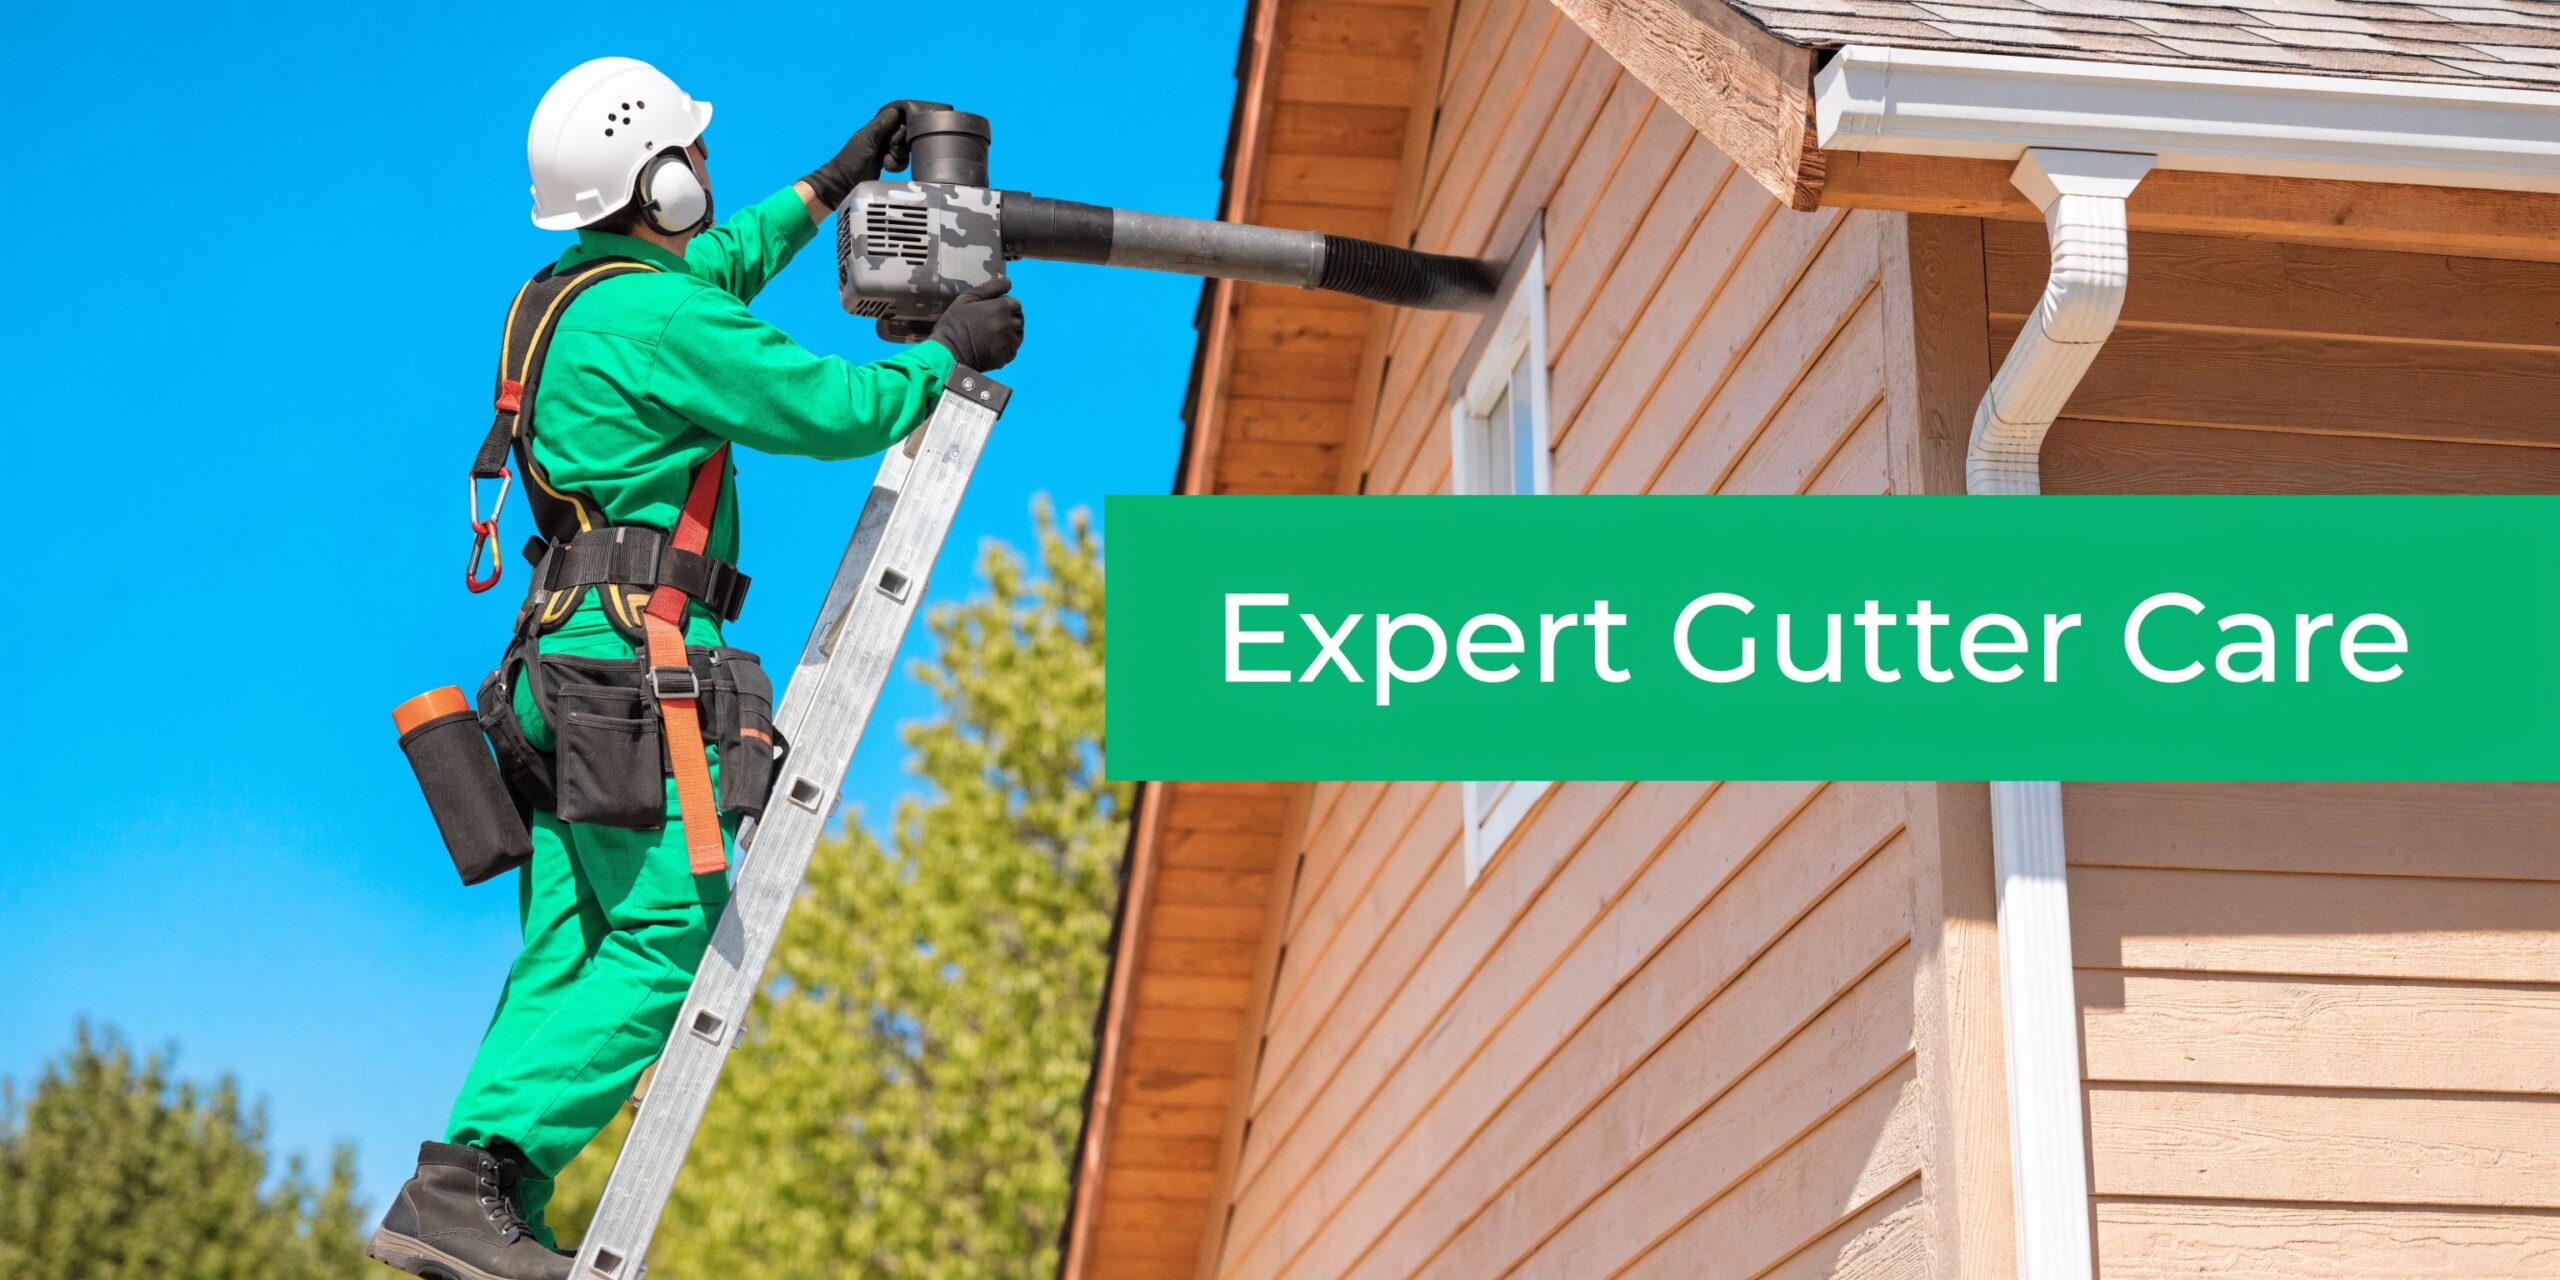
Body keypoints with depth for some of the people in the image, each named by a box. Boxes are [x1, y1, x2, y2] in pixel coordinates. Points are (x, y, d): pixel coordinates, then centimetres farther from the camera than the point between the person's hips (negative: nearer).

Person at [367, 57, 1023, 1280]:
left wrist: (826, 187, 40)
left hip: (565, 674, 10)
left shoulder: (561, 298, 17)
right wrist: (947, 353, 7)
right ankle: (462, 1180, -18)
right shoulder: (656, 319, -13)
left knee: (564, 959, 6)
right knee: (664, 943, -10)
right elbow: (837, 410, -10)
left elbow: (713, 268, 37)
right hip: (640, 667, -10)